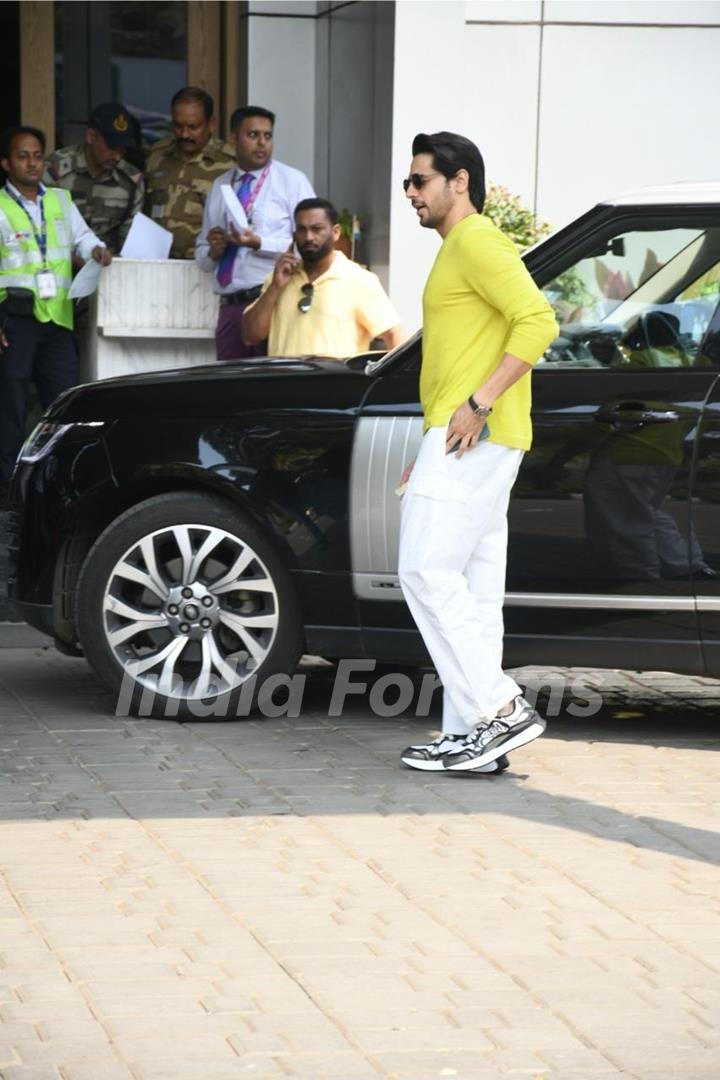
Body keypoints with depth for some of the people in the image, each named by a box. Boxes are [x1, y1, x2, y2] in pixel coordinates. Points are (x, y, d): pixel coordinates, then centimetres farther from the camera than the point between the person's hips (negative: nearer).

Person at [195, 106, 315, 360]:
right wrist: (214, 251, -4)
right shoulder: (220, 186, 18)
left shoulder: (292, 181, 3)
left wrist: (259, 243, -17)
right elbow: (202, 257, 19)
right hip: (231, 307, 4)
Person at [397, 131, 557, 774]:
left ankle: (502, 708, -14)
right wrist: (433, 452, 26)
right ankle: (471, 734, 7)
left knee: (428, 571, -14)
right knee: (472, 591, 7)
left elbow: (538, 320, -21)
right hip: (469, 443, 11)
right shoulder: (456, 251, 25)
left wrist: (479, 403, -23)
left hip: (474, 437, -11)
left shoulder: (476, 241, -8)